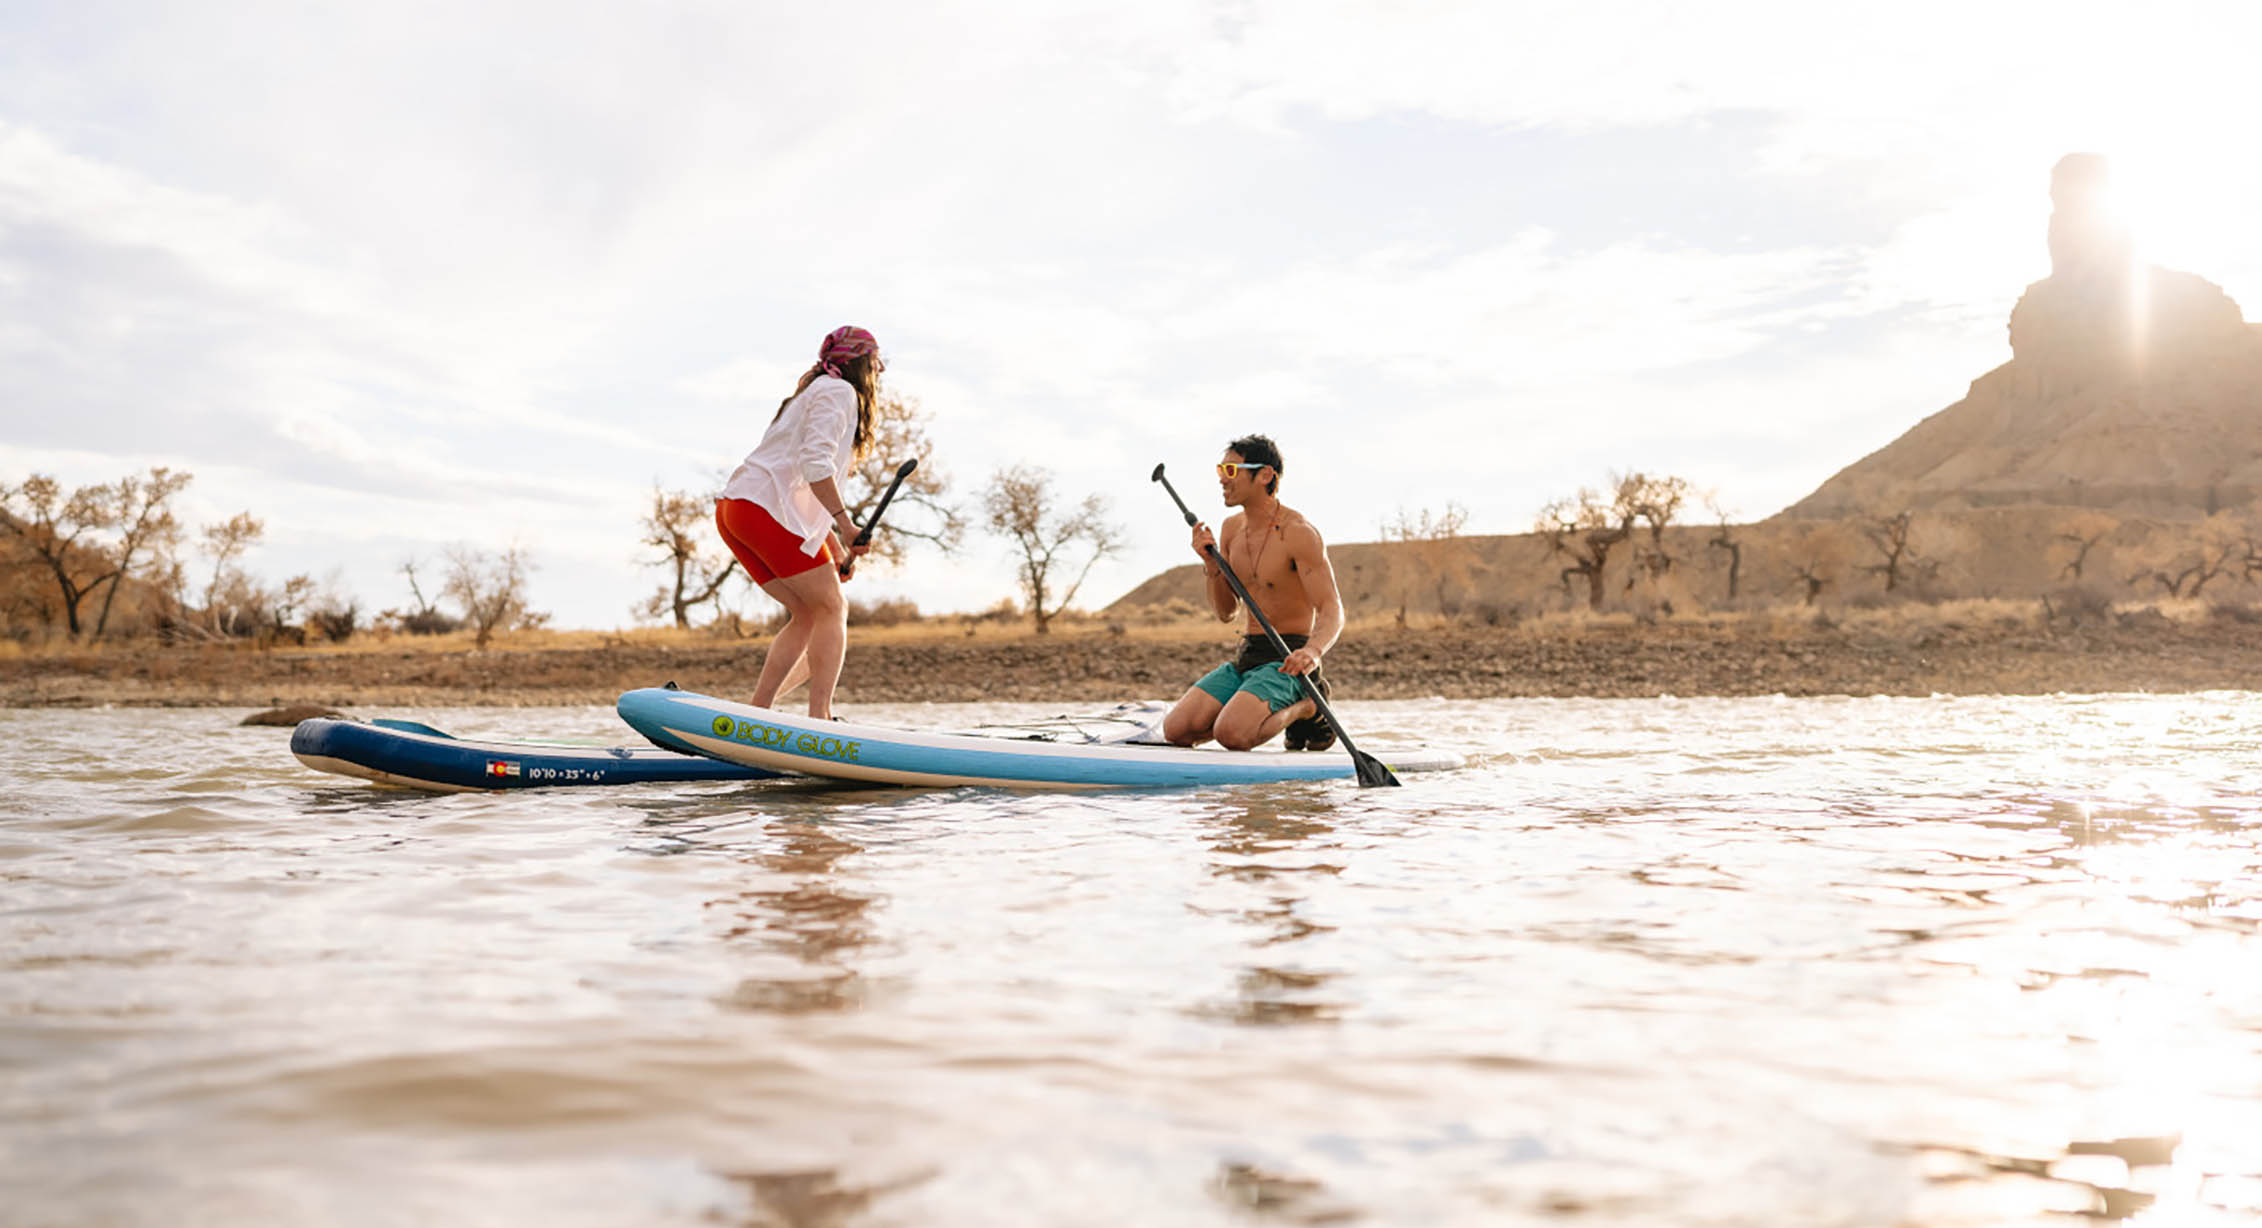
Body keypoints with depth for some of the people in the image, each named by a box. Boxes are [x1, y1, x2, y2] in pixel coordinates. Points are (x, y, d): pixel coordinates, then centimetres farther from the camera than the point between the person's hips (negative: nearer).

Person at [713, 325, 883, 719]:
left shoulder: (817, 393, 31)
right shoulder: (839, 391, 0)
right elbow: (815, 463, -17)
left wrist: (836, 547, 22)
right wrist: (845, 524, -20)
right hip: (766, 508, -9)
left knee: (807, 615, 11)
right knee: (832, 609, -5)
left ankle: (756, 714, 4)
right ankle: (819, 719, -13)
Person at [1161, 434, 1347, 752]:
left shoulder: (1299, 532, -13)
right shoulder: (1232, 528, 9)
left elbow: (1332, 612, -19)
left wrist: (1312, 651, -41)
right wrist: (1211, 563, -4)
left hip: (1287, 661, -8)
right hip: (1246, 660, 8)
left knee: (1230, 734, -30)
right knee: (1175, 729, -9)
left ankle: (1306, 708, 0)